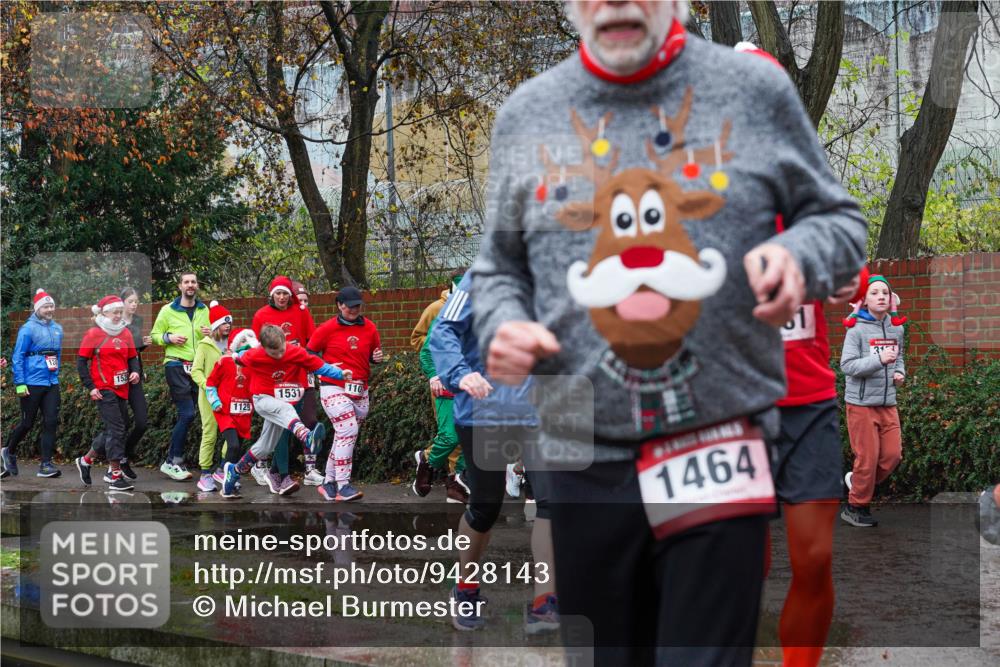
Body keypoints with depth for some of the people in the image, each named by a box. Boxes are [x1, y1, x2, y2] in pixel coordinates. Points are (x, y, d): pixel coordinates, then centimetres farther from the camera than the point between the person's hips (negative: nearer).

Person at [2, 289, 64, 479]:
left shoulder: (57, 328, 10)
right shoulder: (28, 329, -9)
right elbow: (17, 357, -10)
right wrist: (20, 384, -14)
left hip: (52, 383, 5)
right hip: (32, 384, -5)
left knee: (51, 422, -2)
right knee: (27, 423, 3)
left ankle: (46, 464, 0)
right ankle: (8, 452, 28)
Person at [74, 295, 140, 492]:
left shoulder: (126, 333, 11)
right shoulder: (93, 333, -5)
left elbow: (132, 357, 20)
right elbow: (81, 361, -4)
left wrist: (135, 371, -2)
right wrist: (91, 387, -9)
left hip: (121, 389, 7)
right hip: (104, 390, -7)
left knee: (113, 431, 12)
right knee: (116, 429, -11)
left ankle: (86, 460, 31)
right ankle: (115, 477, -9)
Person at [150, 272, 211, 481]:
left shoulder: (204, 310, 12)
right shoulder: (168, 310, 1)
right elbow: (155, 334, 5)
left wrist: (210, 333, -2)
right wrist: (169, 337, -14)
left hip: (197, 367, 5)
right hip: (176, 366, -5)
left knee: (186, 415, 7)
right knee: (187, 414, -14)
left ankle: (174, 460, 16)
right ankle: (172, 462, -6)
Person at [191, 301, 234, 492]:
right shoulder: (205, 345, 0)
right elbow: (196, 371, -5)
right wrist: (207, 385, -20)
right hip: (210, 397, -4)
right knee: (209, 435, -3)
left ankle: (224, 471, 10)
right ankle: (205, 475, 2)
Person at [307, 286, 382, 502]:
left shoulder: (369, 328, 6)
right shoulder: (327, 329, -5)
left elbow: (374, 355, 18)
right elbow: (310, 353, 3)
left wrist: (377, 357, -4)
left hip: (360, 391, 5)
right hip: (333, 388, -5)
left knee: (344, 436, 11)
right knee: (348, 430, -20)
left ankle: (328, 482, 24)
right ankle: (342, 486, -21)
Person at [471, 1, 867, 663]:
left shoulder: (757, 90, 1)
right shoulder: (526, 114, 7)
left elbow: (841, 222, 8)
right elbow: (500, 267, 17)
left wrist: (797, 255, -14)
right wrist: (502, 325, -5)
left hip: (720, 451, -2)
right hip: (586, 460, 3)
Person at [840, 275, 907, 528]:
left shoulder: (896, 328, 6)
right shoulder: (857, 329, -12)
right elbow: (847, 365, -18)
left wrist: (899, 372, 2)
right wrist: (879, 360, -28)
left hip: (888, 403, 6)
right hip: (862, 402, -6)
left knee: (893, 454, 3)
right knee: (868, 457, -2)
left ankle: (857, 481, 28)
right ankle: (856, 507, 15)